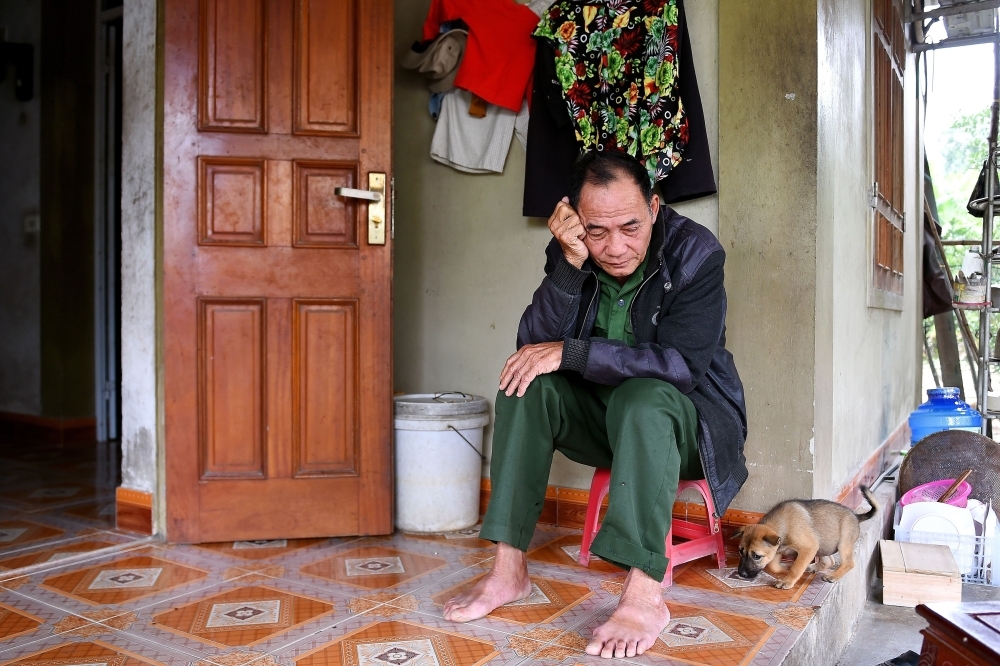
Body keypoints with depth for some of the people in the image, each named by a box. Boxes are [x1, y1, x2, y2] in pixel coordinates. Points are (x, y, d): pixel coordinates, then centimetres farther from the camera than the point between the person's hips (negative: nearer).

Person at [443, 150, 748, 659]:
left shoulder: (695, 253, -18)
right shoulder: (569, 252, -8)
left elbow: (682, 364, -28)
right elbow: (532, 347, -18)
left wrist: (570, 352, -30)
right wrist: (570, 264, -30)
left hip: (687, 416, -4)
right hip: (602, 413, 4)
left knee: (642, 398, -36)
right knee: (525, 386, -21)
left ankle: (644, 596, -35)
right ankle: (508, 571, -19)